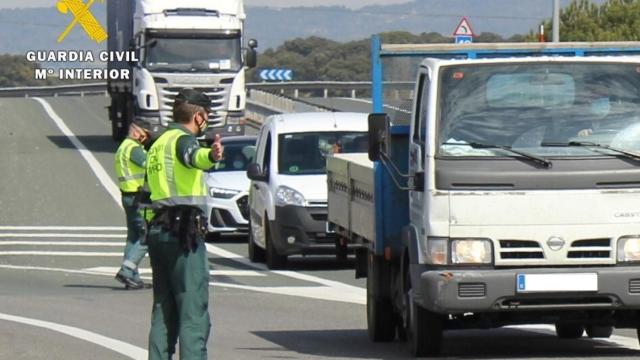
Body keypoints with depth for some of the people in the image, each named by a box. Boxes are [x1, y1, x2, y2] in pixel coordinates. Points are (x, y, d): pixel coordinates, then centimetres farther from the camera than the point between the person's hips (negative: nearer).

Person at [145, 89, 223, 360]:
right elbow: (193, 156, -34)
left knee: (164, 311, 14)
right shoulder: (182, 139, -8)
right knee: (194, 313, -11)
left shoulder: (158, 145, 21)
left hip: (158, 231, 9)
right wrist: (210, 156, -55)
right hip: (185, 231, -9)